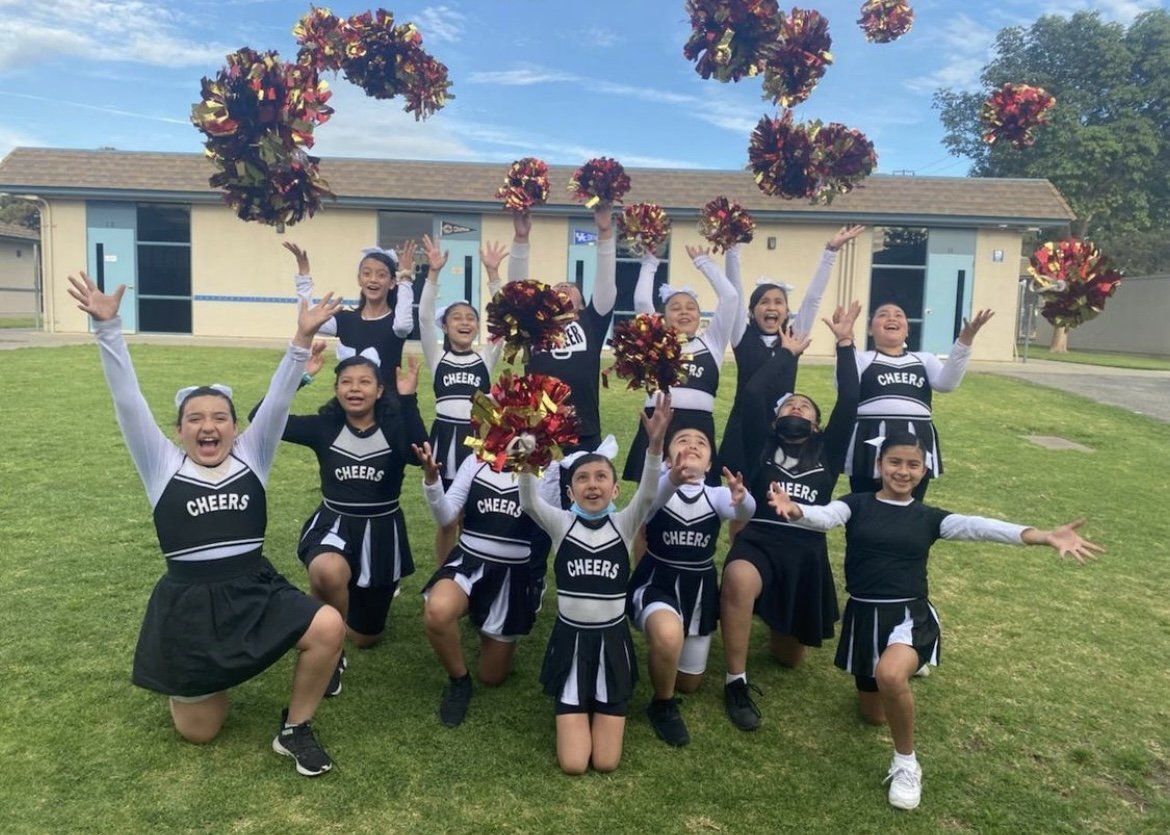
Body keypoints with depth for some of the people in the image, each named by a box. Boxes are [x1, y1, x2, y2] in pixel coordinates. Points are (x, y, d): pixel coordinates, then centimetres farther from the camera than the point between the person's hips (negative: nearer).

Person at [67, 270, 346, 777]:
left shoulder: (251, 457, 1)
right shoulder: (163, 465, -1)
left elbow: (278, 399, -9)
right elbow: (128, 401, -10)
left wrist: (302, 339, -21)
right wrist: (106, 328, -19)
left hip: (256, 591, 1)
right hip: (189, 603, -1)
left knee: (329, 628, -26)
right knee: (200, 732, 8)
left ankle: (294, 729, -1)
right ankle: (194, 686, 46)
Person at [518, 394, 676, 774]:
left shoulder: (625, 524, -4)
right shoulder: (561, 524, -5)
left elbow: (648, 494, -23)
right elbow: (529, 503, -22)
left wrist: (655, 444, -39)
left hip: (612, 640, 0)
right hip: (570, 638, 0)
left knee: (606, 762, 2)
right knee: (573, 763, -2)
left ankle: (611, 709, 33)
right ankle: (574, 709, 28)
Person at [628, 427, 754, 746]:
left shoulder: (717, 495, -5)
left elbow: (745, 511, -28)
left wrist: (741, 498, -53)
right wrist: (673, 479, -60)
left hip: (699, 591, 4)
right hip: (656, 584, -3)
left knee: (689, 683, 15)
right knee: (668, 634, -38)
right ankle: (663, 705, -7)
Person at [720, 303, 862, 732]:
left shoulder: (826, 453, 11)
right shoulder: (761, 446, 9)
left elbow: (849, 402, 0)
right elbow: (752, 394, -2)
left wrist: (844, 343, -1)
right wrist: (786, 353, 9)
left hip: (807, 553, 3)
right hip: (758, 542, -2)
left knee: (789, 655, 13)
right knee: (738, 579, -40)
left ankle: (781, 626, 52)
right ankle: (736, 683, -22)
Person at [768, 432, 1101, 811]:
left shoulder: (928, 517, 2)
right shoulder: (856, 505, 0)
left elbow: (977, 527, -13)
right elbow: (825, 516, -21)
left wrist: (1044, 536, -29)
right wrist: (796, 510, -46)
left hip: (910, 614, -2)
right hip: (863, 615, 2)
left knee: (890, 675, -36)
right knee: (873, 715, 16)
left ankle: (906, 763, -9)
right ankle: (909, 663, 49)